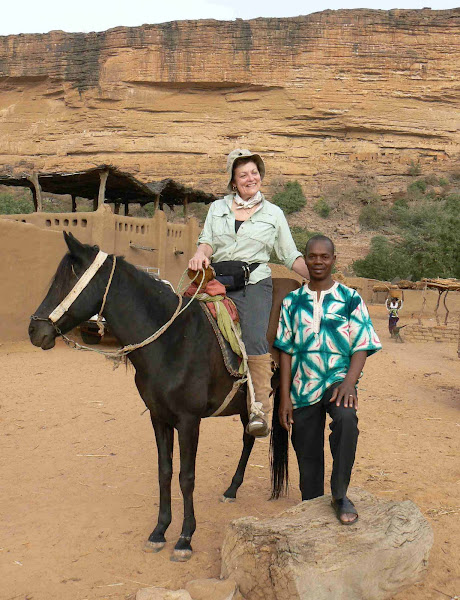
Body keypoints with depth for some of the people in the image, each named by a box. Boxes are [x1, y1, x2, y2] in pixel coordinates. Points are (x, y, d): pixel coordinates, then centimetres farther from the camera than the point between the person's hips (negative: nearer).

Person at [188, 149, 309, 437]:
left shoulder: (273, 213, 13)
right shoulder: (217, 208, 18)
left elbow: (291, 256, 13)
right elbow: (207, 241, 11)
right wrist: (201, 253, -13)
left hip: (255, 283, -3)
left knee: (254, 339, -23)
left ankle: (261, 411, -23)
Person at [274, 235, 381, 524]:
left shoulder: (350, 299, 0)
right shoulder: (293, 301, 6)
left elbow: (362, 346, -3)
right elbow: (286, 350, 6)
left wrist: (349, 382, -20)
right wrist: (285, 397, 0)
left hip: (338, 378, -2)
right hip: (303, 386, 3)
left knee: (346, 418, -33)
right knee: (308, 456, 8)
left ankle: (340, 495, -16)